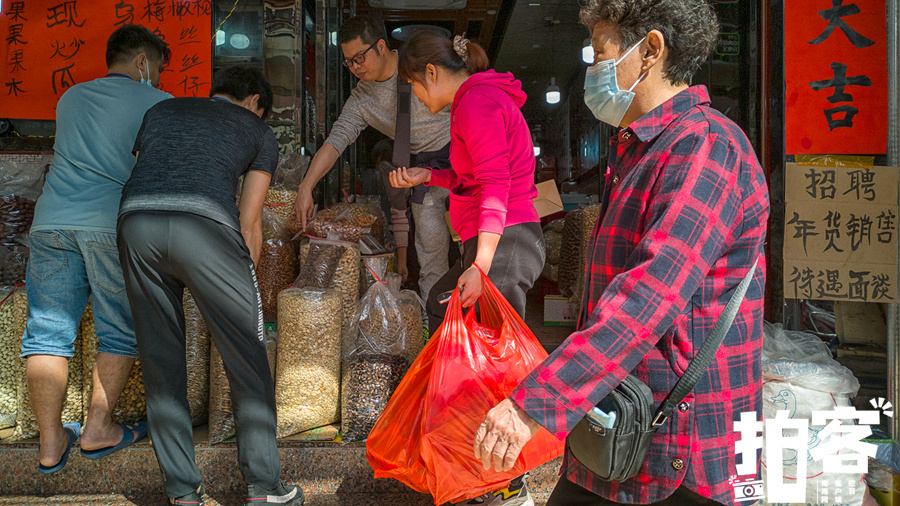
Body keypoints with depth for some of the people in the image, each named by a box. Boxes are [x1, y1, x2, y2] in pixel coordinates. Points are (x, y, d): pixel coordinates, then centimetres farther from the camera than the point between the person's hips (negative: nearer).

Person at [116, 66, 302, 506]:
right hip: (204, 222, -4)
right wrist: (245, 286, 29)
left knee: (160, 357, 12)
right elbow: (248, 223, 18)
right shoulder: (259, 132, 24)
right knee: (247, 356, 7)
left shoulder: (161, 110, 34)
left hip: (134, 219, 4)